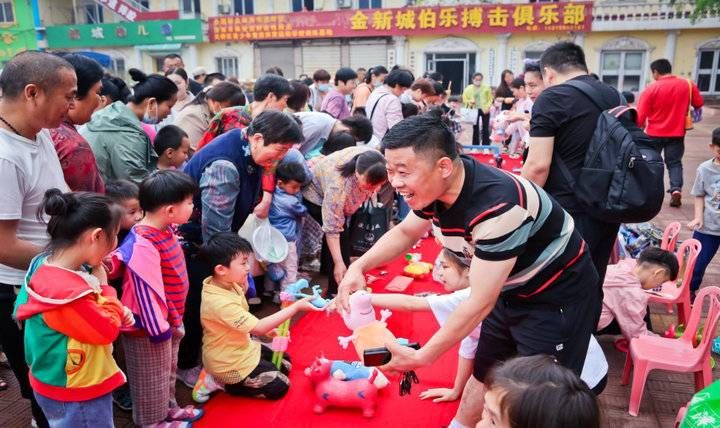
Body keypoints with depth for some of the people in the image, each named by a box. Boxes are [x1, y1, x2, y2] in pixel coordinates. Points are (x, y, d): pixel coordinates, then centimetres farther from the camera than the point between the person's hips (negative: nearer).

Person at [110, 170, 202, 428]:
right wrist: (159, 327, -21)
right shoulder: (143, 245, -30)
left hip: (168, 318, 9)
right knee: (152, 378, 14)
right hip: (149, 325, -9)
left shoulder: (165, 230, -1)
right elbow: (146, 291, -27)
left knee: (168, 369, 27)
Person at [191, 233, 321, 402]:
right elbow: (259, 328, -31)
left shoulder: (225, 283, -7)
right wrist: (296, 307, -30)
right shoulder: (221, 303, -35)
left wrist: (243, 284, -6)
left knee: (285, 363, 18)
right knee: (279, 387, -1)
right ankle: (221, 382, 3)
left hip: (241, 348, 9)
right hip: (229, 362, -9)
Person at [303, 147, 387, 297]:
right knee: (340, 234, -17)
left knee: (340, 229, 17)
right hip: (316, 193, -6)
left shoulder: (373, 162, -31)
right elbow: (332, 228, -37)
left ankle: (326, 268, 41)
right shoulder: (339, 184, -45)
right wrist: (339, 263, -36)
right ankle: (337, 290, -6)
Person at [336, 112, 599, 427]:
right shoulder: (436, 186, -12)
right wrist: (359, 266, -9)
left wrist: (421, 357, -22)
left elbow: (480, 303, -30)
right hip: (513, 291, 8)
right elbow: (404, 232, 8)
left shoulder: (496, 205, -37)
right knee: (482, 377, 18)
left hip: (560, 297, -7)